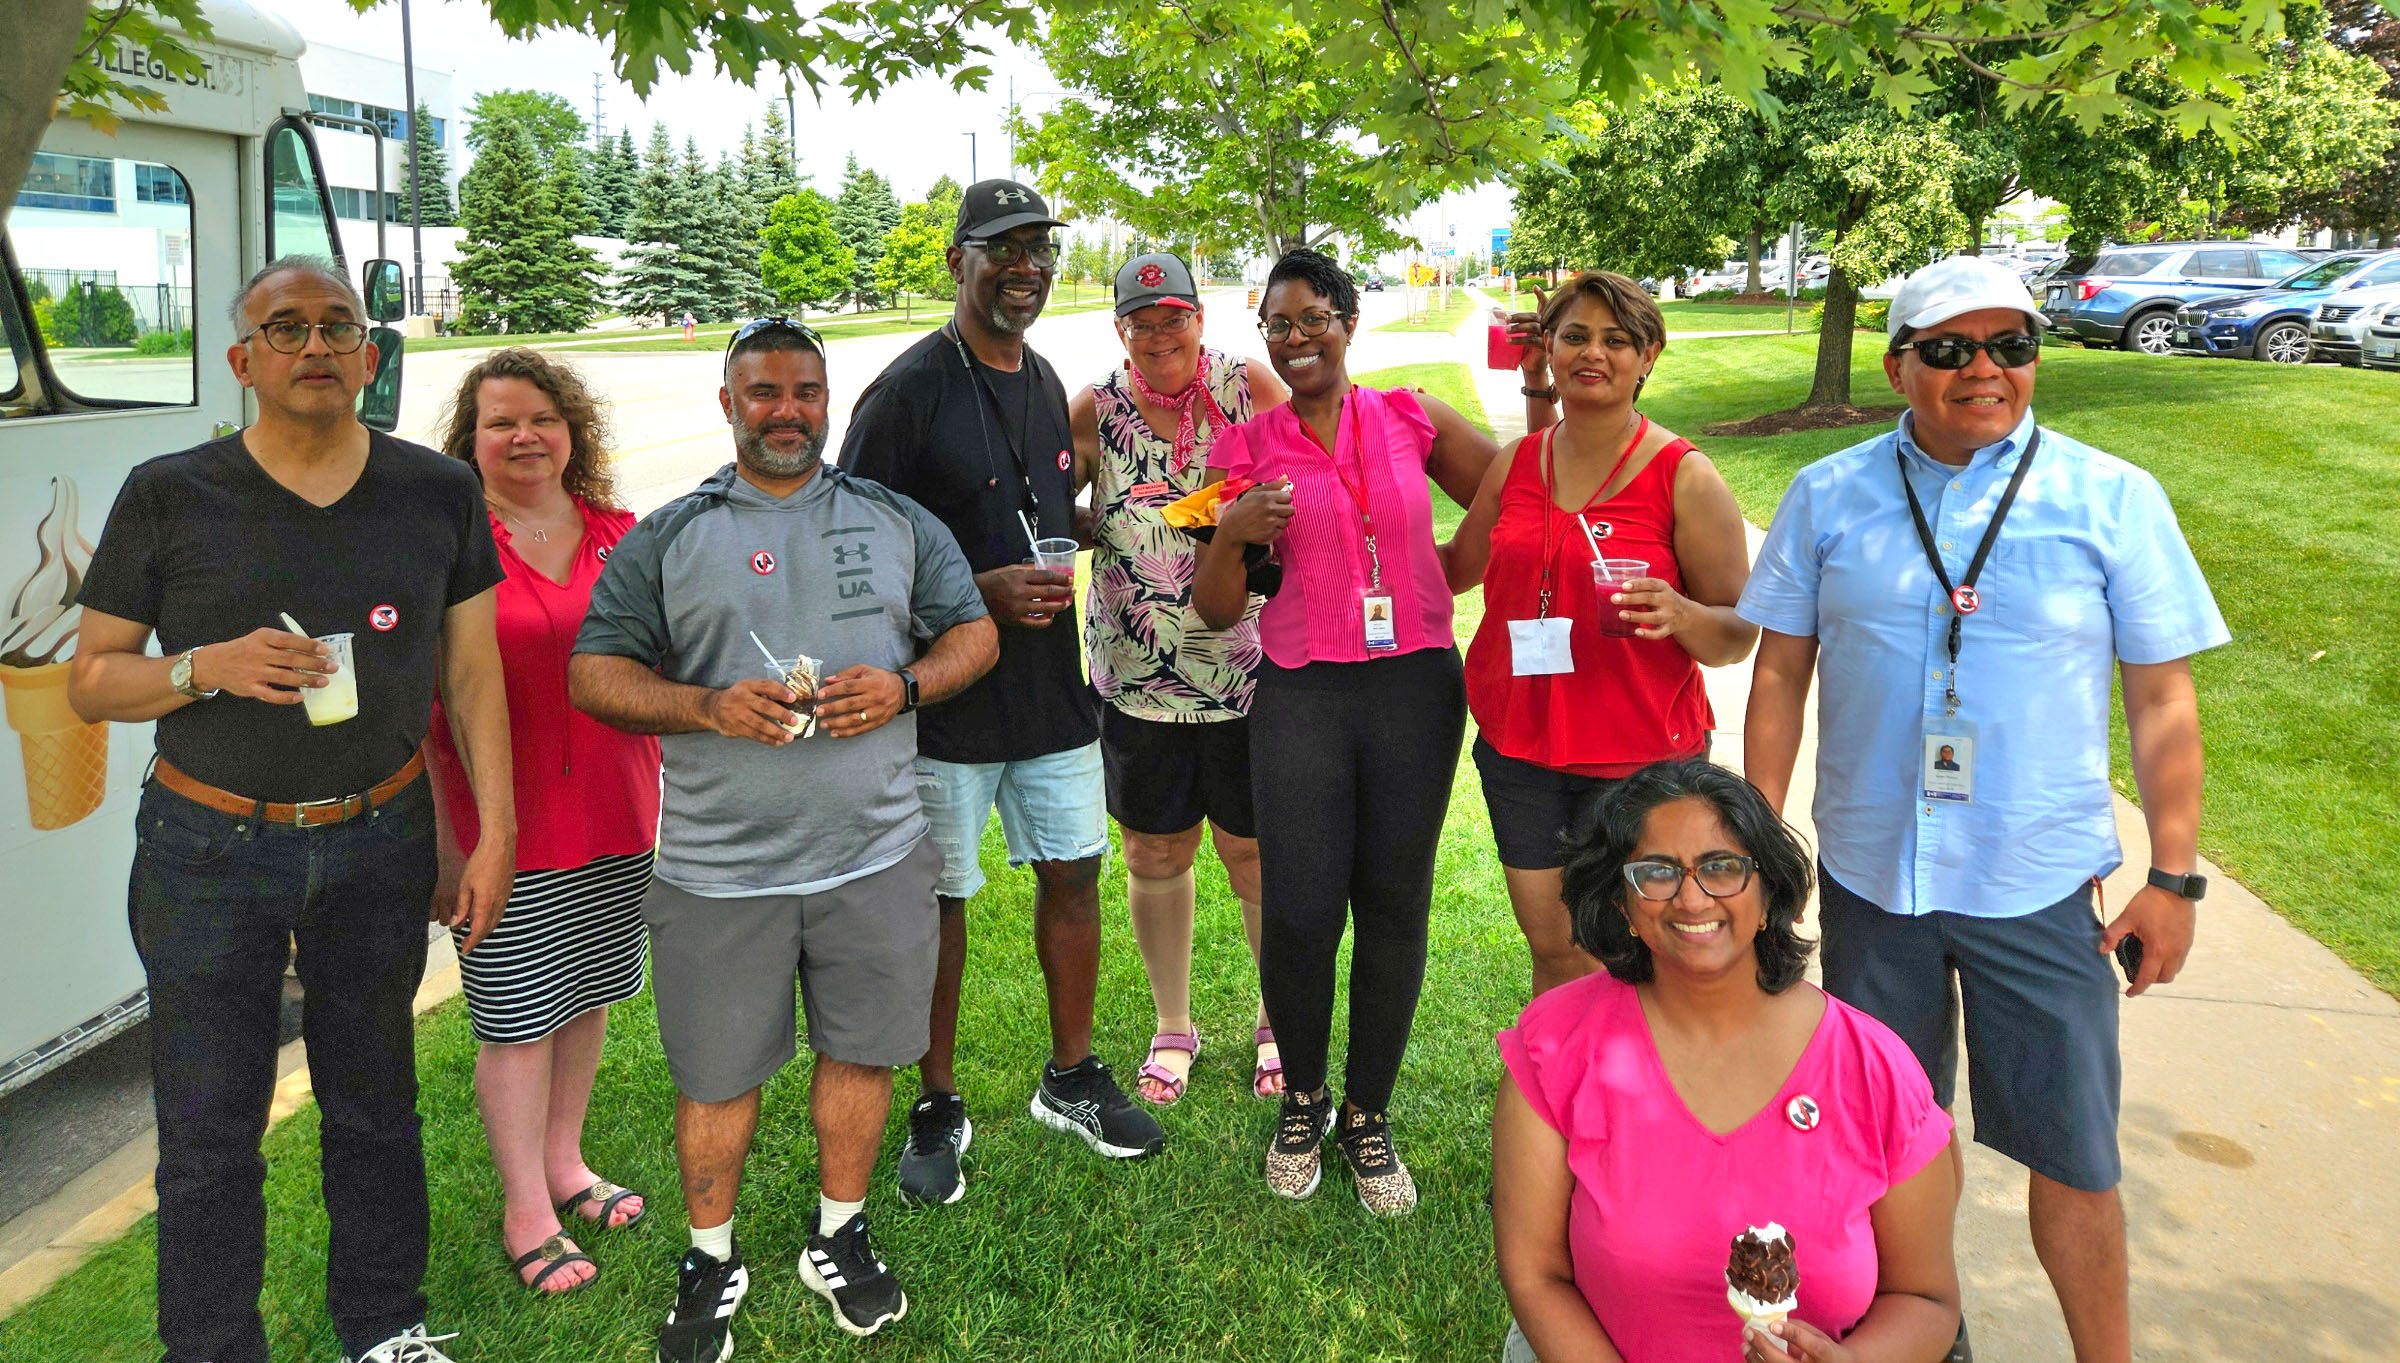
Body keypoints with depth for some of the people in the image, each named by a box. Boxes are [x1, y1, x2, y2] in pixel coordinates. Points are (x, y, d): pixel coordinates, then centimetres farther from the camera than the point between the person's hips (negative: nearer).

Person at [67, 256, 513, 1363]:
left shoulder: (438, 492, 1)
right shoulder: (168, 496, -4)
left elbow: (473, 672, 5)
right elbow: (89, 680, 1)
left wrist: (496, 834, 0)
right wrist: (207, 667, -19)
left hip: (379, 843, 2)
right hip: (210, 851, -1)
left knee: (373, 1103, 15)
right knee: (209, 1134, 6)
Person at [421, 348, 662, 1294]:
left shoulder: (618, 535, 6)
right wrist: (439, 834, -11)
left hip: (616, 816, 5)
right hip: (504, 824, -5)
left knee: (587, 994, 17)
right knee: (517, 1018, 5)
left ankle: (564, 1165, 36)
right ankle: (525, 1212, 21)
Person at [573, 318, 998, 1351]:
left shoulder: (897, 521, 8)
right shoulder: (668, 538, 2)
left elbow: (974, 634, 10)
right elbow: (593, 673, 0)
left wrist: (904, 686, -10)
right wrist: (709, 706, -16)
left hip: (874, 855, 2)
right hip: (719, 869, -1)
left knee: (861, 1050, 13)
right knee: (716, 1075, 10)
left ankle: (839, 1239, 36)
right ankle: (711, 1263, 33)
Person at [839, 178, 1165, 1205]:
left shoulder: (1044, 382, 12)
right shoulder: (910, 389, -11)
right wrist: (982, 589, -23)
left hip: (1052, 686, 7)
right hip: (947, 696, -6)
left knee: (1073, 872, 13)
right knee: (939, 900, 5)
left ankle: (1071, 1080, 32)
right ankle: (938, 1108, 24)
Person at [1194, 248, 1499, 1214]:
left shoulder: (1411, 420, 6)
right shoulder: (1248, 449, 4)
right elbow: (1215, 609, 4)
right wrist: (1230, 536, -13)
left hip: (1414, 687, 1)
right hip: (1302, 693, -1)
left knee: (1394, 908, 7)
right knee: (1298, 912, -3)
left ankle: (1368, 1115, 26)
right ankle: (1302, 1099, 25)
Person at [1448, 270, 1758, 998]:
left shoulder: (1683, 476, -8)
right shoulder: (1516, 462, 5)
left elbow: (1739, 635, -9)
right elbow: (1459, 568, 21)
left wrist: (1678, 615, -28)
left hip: (1641, 759, -4)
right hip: (1519, 748, 4)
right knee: (1551, 948, 14)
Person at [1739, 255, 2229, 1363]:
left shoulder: (2113, 499, -3)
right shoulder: (1828, 496, 0)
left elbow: (2162, 699, 0)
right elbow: (1781, 673, 4)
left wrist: (2172, 877, -1)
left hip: (2040, 884, -1)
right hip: (1868, 872, 2)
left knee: (2072, 1148, 4)